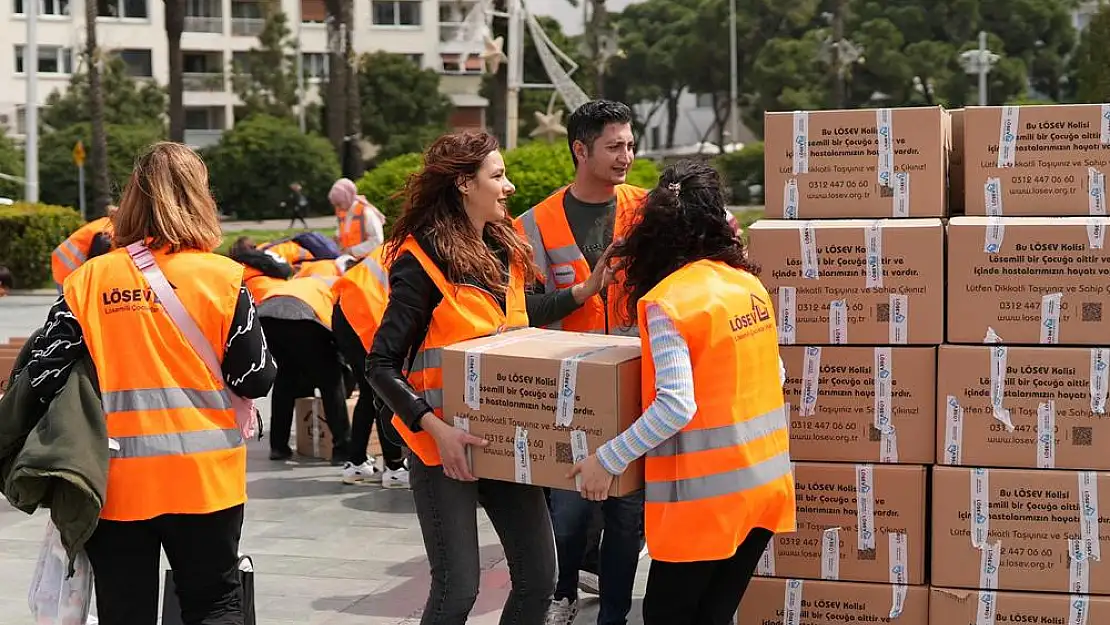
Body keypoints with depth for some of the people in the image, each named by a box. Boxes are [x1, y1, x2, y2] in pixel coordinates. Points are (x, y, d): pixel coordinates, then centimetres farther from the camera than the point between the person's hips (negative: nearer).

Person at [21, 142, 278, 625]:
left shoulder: (89, 279, -1)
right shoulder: (223, 277, -6)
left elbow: (45, 375, 0)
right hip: (204, 479, -2)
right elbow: (256, 379, -4)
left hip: (114, 481, 2)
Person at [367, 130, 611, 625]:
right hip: (445, 444, -7)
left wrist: (585, 290, 12)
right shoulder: (421, 260, -14)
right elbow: (381, 366, -16)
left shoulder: (505, 249, 7)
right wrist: (435, 428, -26)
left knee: (538, 576, 7)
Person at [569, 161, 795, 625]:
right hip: (766, 481, 6)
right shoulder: (749, 284, 5)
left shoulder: (668, 300, -15)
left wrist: (609, 460, -17)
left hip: (709, 493, -6)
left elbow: (676, 406, -23)